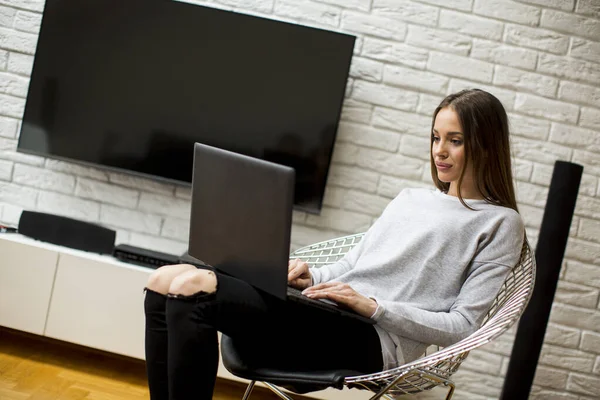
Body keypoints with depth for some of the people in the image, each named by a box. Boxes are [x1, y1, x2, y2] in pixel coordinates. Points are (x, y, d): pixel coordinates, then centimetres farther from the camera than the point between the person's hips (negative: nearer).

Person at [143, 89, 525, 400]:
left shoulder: (500, 223, 5)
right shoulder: (410, 199, 25)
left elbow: (462, 325, -4)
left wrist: (374, 307, -13)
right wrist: (313, 277, 3)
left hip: (370, 342, -8)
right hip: (330, 316, 8)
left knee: (193, 290, -25)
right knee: (166, 281, -9)